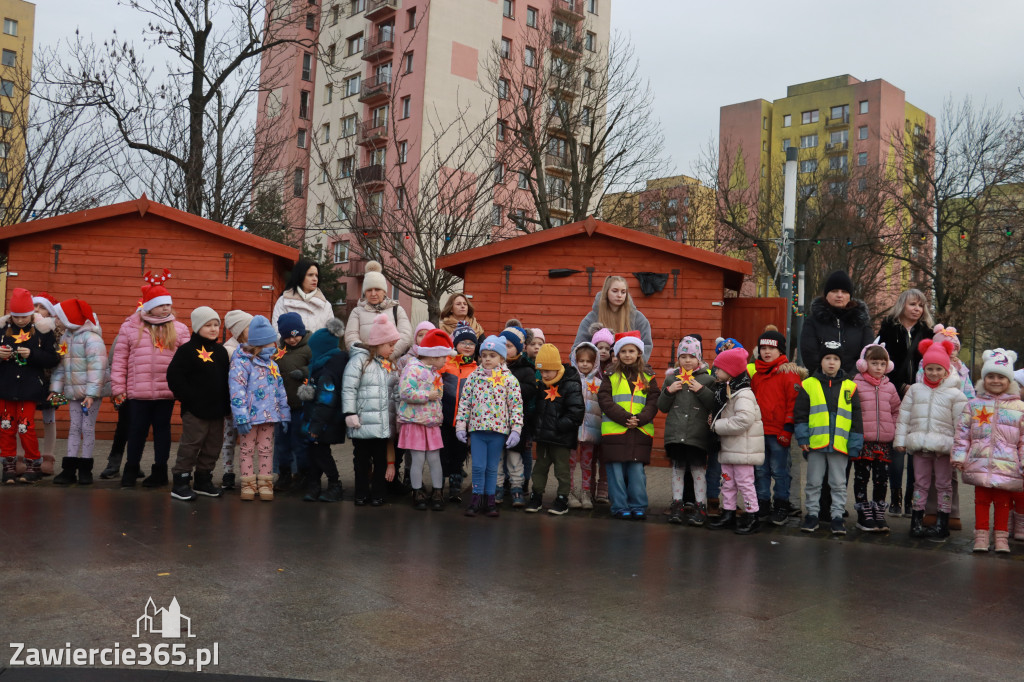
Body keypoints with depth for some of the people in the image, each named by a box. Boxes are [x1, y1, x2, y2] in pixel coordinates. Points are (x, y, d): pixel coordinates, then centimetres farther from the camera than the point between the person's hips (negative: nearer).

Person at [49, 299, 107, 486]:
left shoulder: (91, 338, -15)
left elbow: (97, 367, -21)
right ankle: (69, 470, 11)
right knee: (74, 428, 8)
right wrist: (56, 388, 7)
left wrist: (91, 393, -25)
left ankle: (85, 469, 9)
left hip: (92, 391, -7)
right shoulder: (65, 337, 9)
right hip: (74, 392, 7)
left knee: (88, 428, 0)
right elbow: (61, 365, 13)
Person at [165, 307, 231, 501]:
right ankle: (180, 483, 5)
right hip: (195, 410, -7)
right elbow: (174, 376, -13)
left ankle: (203, 480, 24)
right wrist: (188, 398, -14)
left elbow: (226, 379, 19)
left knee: (213, 446, 11)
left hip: (217, 409, 7)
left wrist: (226, 403, 10)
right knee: (190, 445, -4)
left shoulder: (221, 351, 13)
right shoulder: (187, 350, -7)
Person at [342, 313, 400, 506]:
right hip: (363, 423, -6)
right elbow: (348, 388, -12)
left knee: (381, 459, 9)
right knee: (362, 459, 6)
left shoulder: (387, 364, 16)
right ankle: (361, 494, 18)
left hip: (382, 423, 6)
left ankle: (377, 494, 19)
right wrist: (350, 414, -17)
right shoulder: (360, 359, -7)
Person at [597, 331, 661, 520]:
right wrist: (625, 418, -15)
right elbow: (605, 402, -4)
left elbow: (653, 403, 3)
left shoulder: (648, 379, 12)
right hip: (614, 431, -1)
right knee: (616, 472, 1)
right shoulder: (611, 377, 6)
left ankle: (638, 507, 12)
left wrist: (639, 419, -14)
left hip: (640, 432, 1)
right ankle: (620, 507, 11)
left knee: (637, 471, 2)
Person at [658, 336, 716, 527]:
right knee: (677, 469, 10)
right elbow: (662, 407, 11)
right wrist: (668, 391, -5)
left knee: (698, 470, 2)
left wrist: (702, 391, -14)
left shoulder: (707, 379, 2)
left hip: (698, 435, -2)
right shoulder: (671, 378, 10)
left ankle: (700, 506, 10)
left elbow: (715, 405, -5)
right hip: (675, 433, 3)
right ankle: (677, 505, 18)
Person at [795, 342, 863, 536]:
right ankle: (812, 515, 18)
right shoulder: (808, 385, 2)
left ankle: (837, 516, 17)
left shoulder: (850, 387, 6)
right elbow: (800, 413, 3)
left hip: (840, 445, 1)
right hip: (815, 443, -1)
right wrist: (803, 437, -4)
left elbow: (856, 418, 8)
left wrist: (855, 443, 3)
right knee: (813, 482, 8)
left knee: (839, 483, 8)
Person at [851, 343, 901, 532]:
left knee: (881, 478, 7)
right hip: (862, 440, -4)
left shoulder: (889, 387, 11)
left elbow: (897, 410, 21)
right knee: (862, 477, 3)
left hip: (884, 442, 4)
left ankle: (879, 513, 18)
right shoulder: (856, 385, -3)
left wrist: (893, 428, 8)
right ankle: (864, 514, 12)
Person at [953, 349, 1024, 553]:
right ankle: (981, 536, 14)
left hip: (1007, 466, -1)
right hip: (979, 464, 1)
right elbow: (962, 433, 6)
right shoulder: (973, 405, 6)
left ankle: (1001, 537, 18)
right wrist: (959, 457, 0)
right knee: (981, 500, 7)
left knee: (1002, 502, 7)